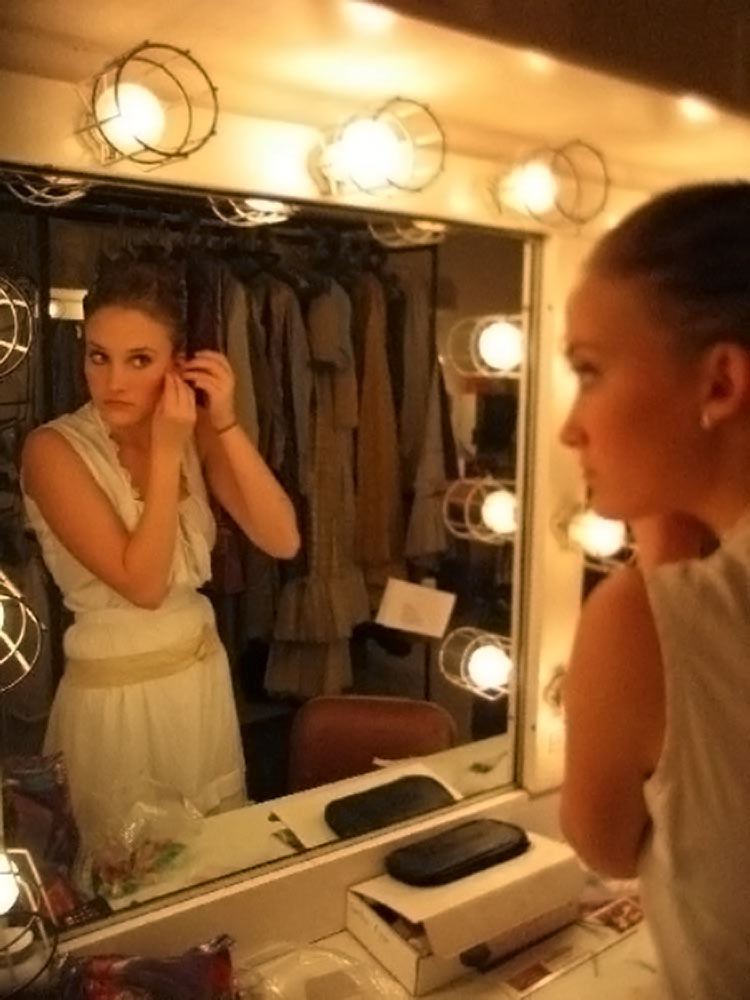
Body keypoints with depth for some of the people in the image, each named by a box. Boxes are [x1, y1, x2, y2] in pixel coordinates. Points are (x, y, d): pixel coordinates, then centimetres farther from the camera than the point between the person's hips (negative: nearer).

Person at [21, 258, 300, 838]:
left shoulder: (197, 432, -2)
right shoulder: (54, 449, -17)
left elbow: (282, 541, -12)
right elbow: (143, 583, -22)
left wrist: (226, 426, -20)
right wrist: (167, 449, -25)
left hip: (205, 678, 5)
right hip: (116, 694, -4)